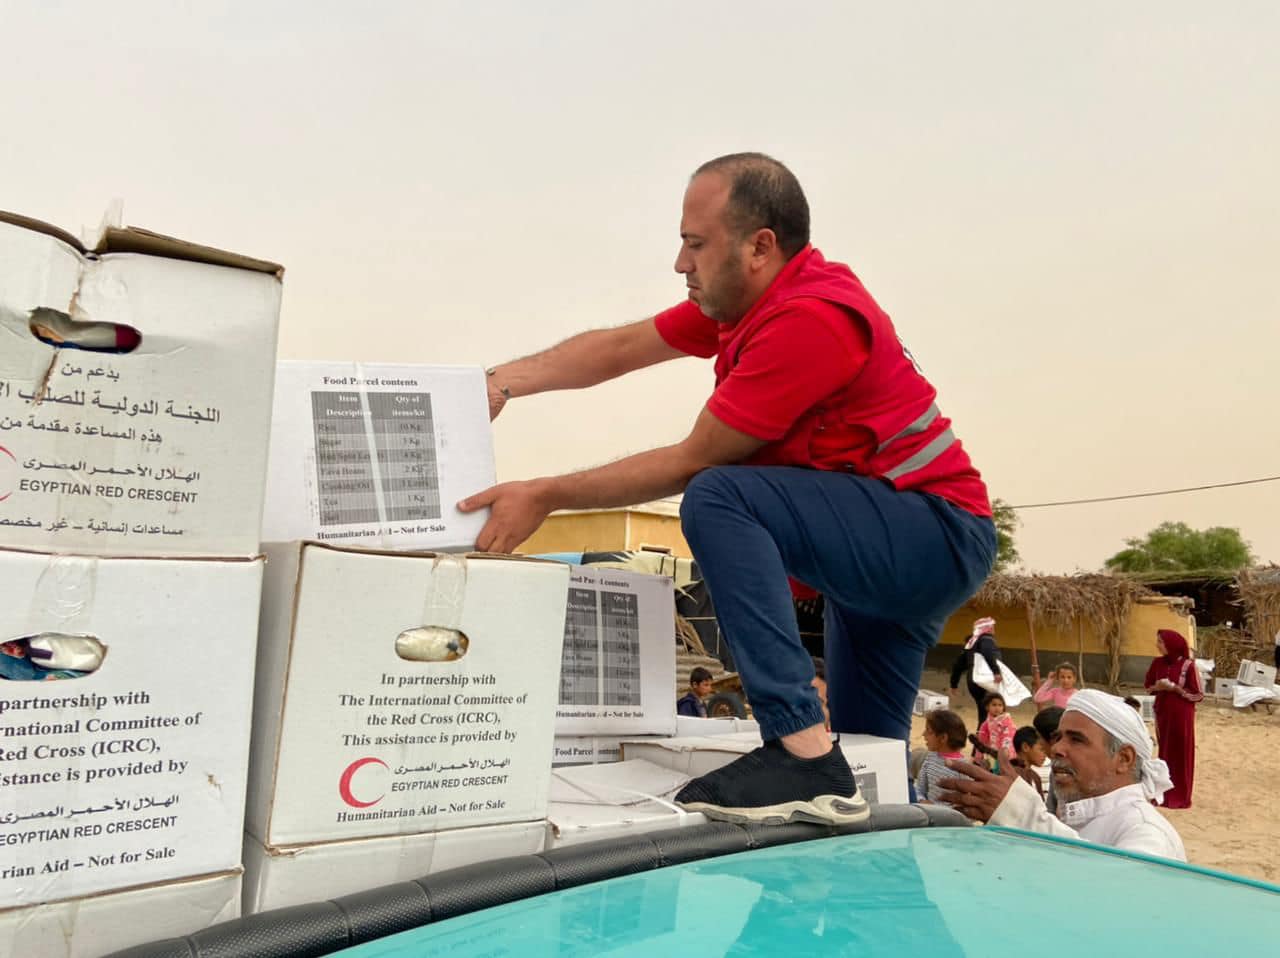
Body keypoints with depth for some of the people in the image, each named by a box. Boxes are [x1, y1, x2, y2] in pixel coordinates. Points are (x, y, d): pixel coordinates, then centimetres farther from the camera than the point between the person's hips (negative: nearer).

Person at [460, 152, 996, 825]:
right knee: (866, 756, 19)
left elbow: (692, 464, -20)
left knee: (719, 499, -30)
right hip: (886, 546, 10)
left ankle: (802, 755, -31)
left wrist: (545, 496, -13)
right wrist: (503, 381, -3)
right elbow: (620, 348, 9)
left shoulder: (809, 317, -23)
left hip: (939, 533, -9)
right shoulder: (746, 298, 4)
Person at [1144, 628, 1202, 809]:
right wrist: (1158, 687, -9)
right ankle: (1164, 793, 23)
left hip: (1182, 716, -5)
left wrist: (1174, 687, -19)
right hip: (1162, 713, 5)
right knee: (1164, 753, 12)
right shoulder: (1157, 663, 2)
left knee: (1181, 755, 3)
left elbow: (1198, 694, -11)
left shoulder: (1188, 665, -14)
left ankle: (1180, 797, 14)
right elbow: (1148, 686, 13)